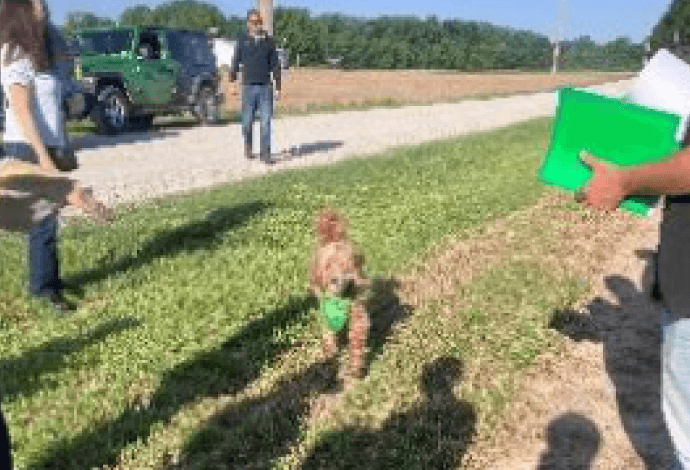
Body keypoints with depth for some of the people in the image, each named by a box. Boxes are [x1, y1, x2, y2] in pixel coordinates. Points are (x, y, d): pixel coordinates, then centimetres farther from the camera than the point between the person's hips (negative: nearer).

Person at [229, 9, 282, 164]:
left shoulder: (268, 41, 10)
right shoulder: (242, 41, 7)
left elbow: (275, 66, 11)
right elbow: (235, 63, 7)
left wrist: (278, 88, 7)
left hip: (265, 87, 1)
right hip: (249, 87, -1)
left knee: (266, 122, -6)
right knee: (247, 121, 5)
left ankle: (265, 154, -3)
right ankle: (248, 147, 27)